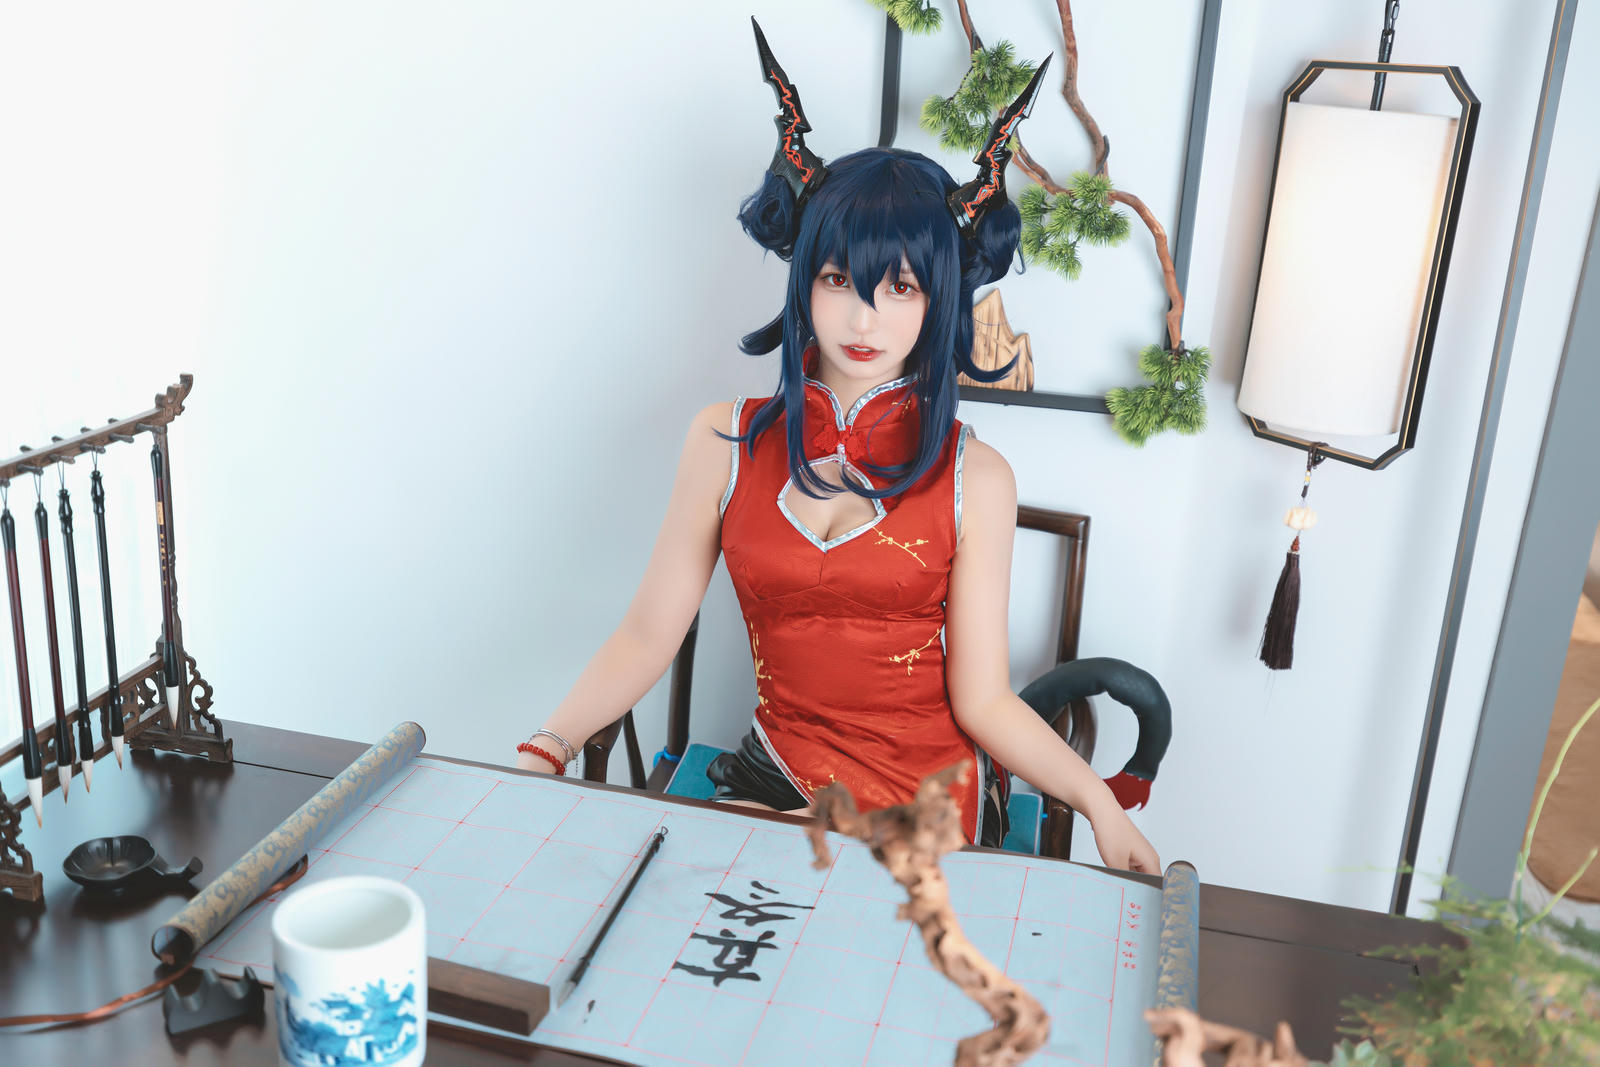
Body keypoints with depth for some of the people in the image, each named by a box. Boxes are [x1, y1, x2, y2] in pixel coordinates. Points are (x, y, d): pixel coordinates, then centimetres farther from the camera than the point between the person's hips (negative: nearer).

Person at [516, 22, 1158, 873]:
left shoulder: (973, 479, -4)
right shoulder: (727, 443, 1)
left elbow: (982, 699, -7)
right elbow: (647, 634, 0)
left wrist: (1095, 799, -21)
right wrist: (545, 753, -13)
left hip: (922, 818, -2)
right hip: (771, 785, 2)